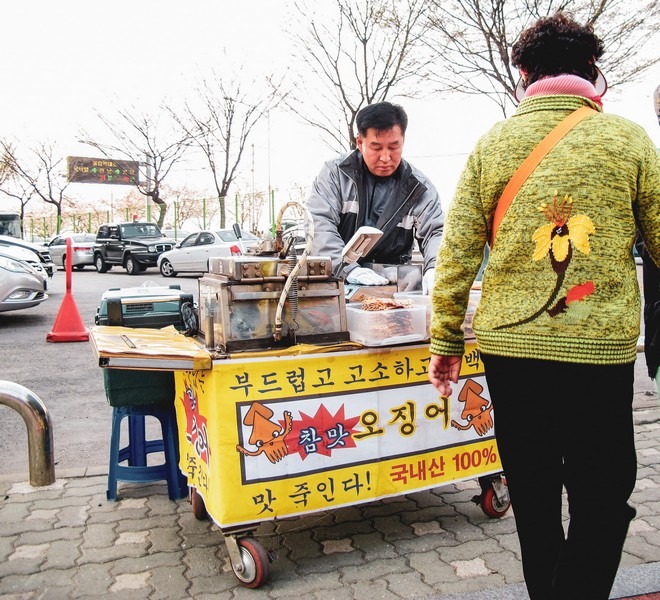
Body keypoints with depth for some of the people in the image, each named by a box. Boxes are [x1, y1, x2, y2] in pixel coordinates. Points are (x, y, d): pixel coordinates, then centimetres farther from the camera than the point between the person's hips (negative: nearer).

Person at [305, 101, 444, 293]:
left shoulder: (419, 188, 6)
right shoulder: (335, 173, 1)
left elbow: (435, 232, 1)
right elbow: (317, 223, -9)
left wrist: (434, 269, -21)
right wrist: (349, 269, -22)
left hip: (394, 282, 1)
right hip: (336, 282, -1)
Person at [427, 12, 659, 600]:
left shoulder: (492, 144, 2)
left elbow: (457, 252, -1)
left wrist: (446, 341, 6)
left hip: (508, 347, 2)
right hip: (601, 350, -2)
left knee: (533, 494, 17)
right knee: (601, 499, 11)